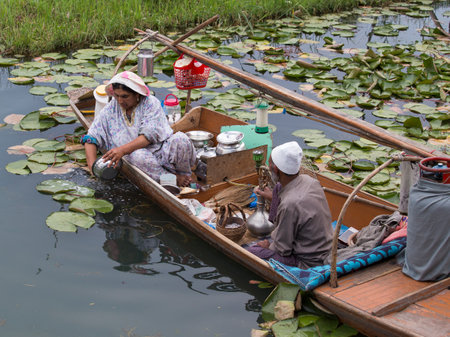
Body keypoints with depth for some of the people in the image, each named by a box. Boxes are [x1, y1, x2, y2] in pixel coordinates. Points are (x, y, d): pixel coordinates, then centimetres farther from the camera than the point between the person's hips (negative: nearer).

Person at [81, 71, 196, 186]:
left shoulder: (150, 103, -6)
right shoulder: (110, 110, 3)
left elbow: (149, 135, -17)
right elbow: (91, 138, 2)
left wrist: (122, 150, -29)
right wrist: (93, 166, -14)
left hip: (162, 150, -1)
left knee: (179, 139, -33)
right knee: (137, 155, -36)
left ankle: (184, 174, -7)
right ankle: (175, 179, -25)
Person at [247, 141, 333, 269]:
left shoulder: (289, 205, -33)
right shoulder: (308, 180, -9)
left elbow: (283, 249, -20)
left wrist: (269, 246, 1)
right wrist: (272, 197, 29)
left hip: (308, 262, -8)